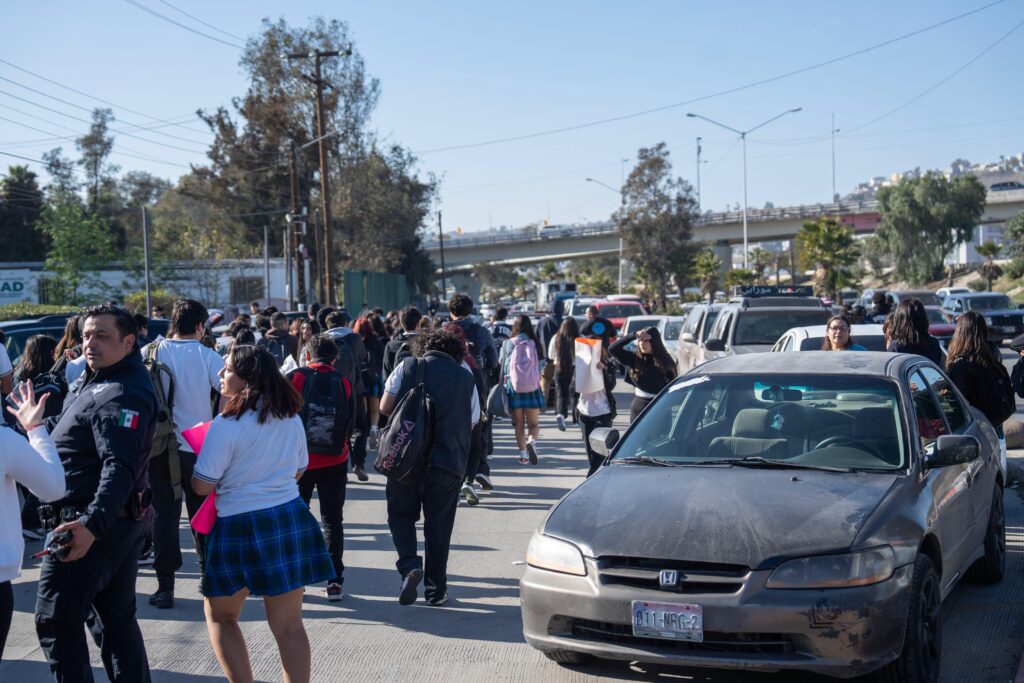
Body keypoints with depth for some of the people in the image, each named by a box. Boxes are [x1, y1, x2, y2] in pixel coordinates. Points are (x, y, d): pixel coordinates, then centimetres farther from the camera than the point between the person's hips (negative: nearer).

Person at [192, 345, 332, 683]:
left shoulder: (226, 424, -15)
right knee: (289, 624, 8)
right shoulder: (291, 417, 4)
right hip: (291, 519, 5)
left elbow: (202, 486, -11)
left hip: (240, 527, -5)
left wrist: (203, 448, 6)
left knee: (220, 616, 17)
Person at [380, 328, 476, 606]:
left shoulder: (406, 367, 3)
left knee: (401, 515, 15)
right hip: (448, 461, 1)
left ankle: (409, 565, -9)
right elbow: (470, 424, 13)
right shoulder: (466, 378, 8)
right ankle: (436, 589, 15)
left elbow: (385, 407, 2)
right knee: (438, 524, 11)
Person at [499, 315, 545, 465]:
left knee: (519, 423, 10)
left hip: (513, 387, 0)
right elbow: (540, 366, 2)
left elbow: (503, 367, 1)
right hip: (532, 388, 0)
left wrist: (502, 385, 9)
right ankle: (531, 441, -20)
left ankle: (523, 454, 8)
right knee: (533, 423, 8)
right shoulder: (534, 344, -1)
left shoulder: (508, 344, -2)